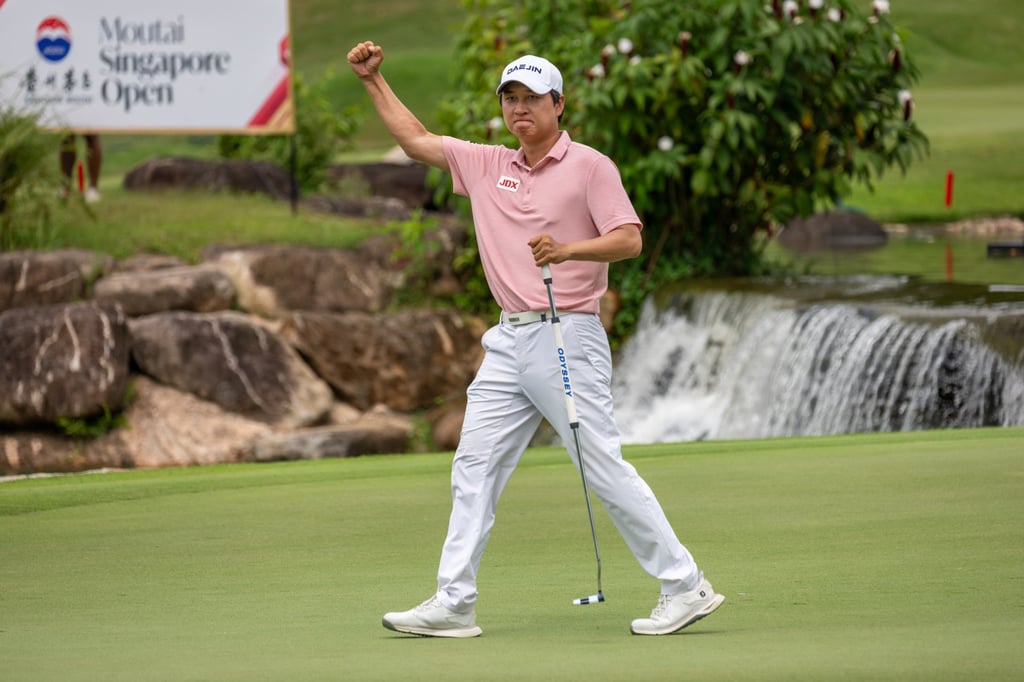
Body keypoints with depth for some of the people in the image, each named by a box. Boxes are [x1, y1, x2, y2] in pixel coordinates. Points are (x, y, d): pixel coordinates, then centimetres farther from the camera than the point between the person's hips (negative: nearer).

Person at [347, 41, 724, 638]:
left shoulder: (590, 166, -3)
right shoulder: (488, 165, 15)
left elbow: (630, 239, -13)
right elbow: (417, 139, 25)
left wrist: (568, 249, -28)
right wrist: (374, 80, 20)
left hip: (567, 337, -7)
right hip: (509, 342, 7)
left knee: (605, 468, -10)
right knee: (474, 467, 2)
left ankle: (685, 587, -4)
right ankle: (454, 604, 4)